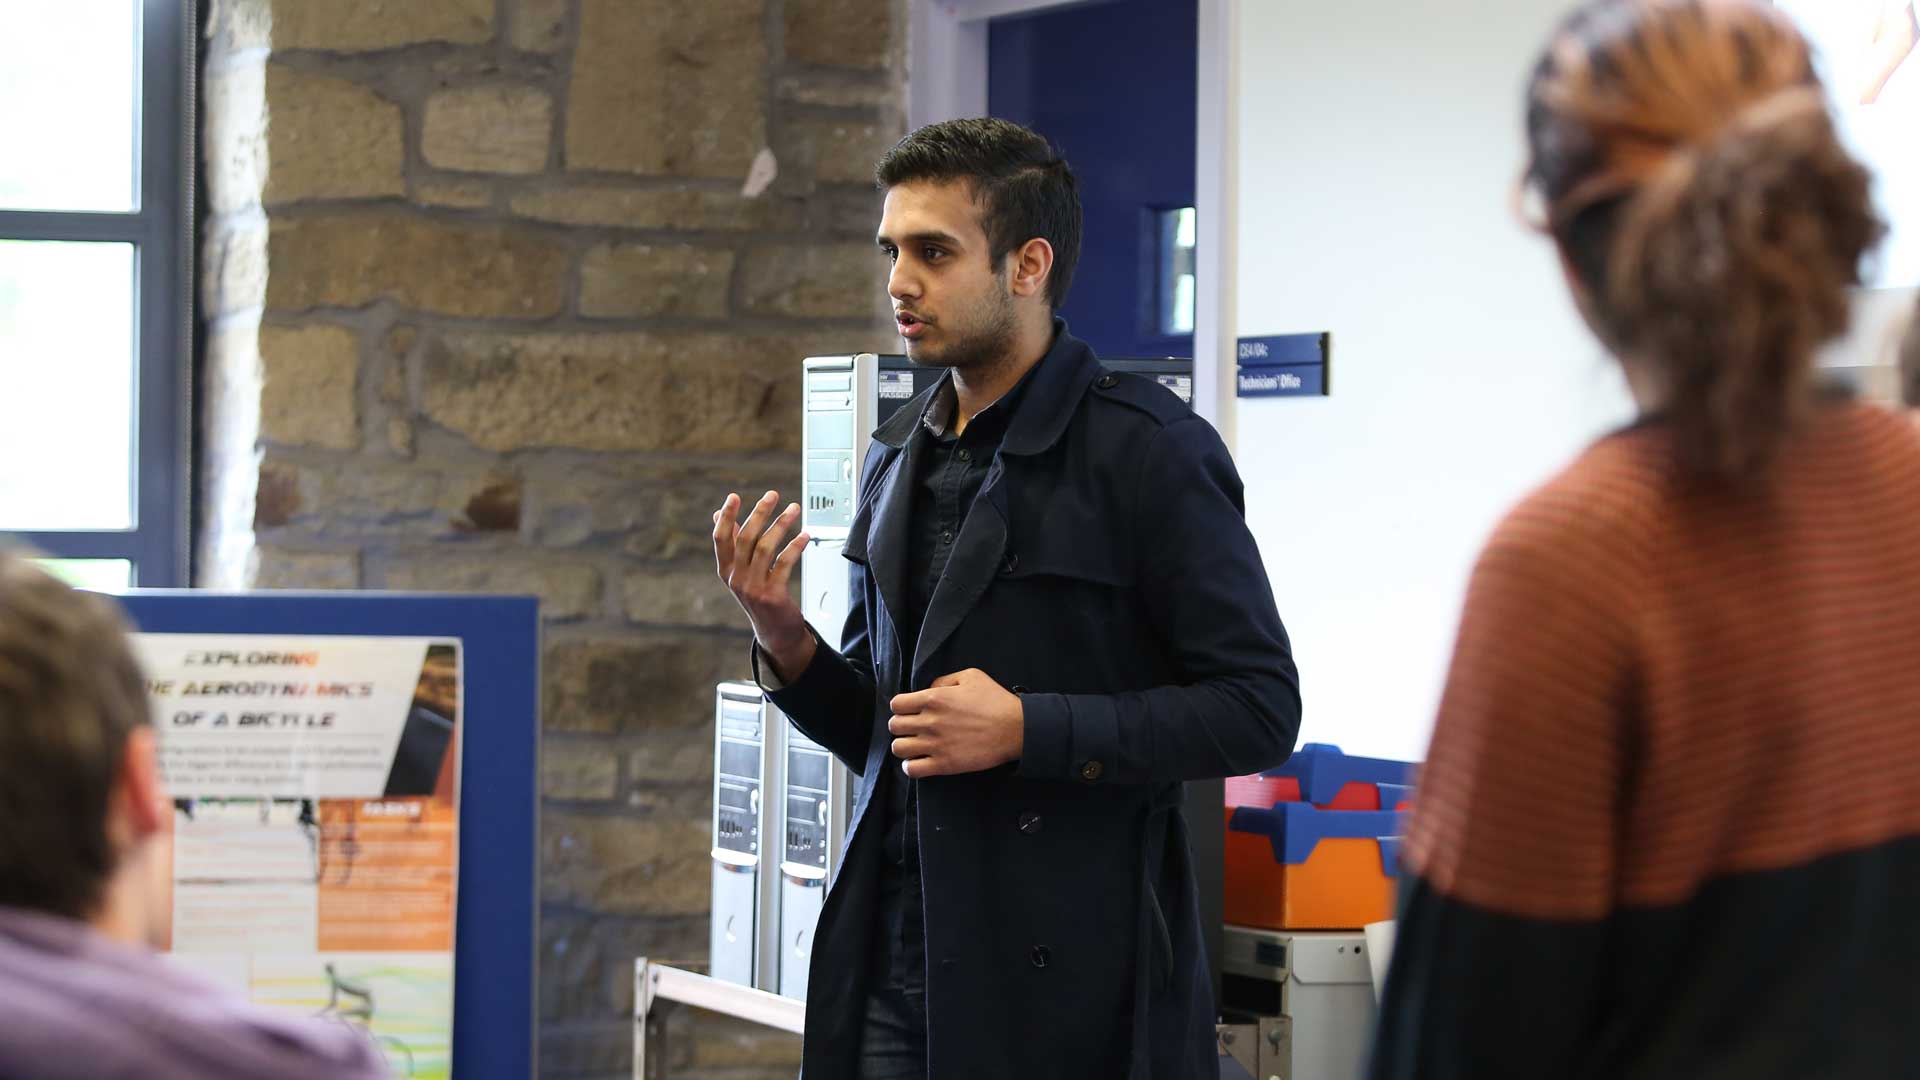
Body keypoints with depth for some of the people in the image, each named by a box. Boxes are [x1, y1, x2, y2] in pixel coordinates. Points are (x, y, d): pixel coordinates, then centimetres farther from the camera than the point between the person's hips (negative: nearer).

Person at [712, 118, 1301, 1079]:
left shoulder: (1148, 450, -8)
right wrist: (782, 635, 0)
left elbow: (1260, 708, -12)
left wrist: (1030, 729, -17)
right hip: (898, 961, 6)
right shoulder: (900, 459, 13)